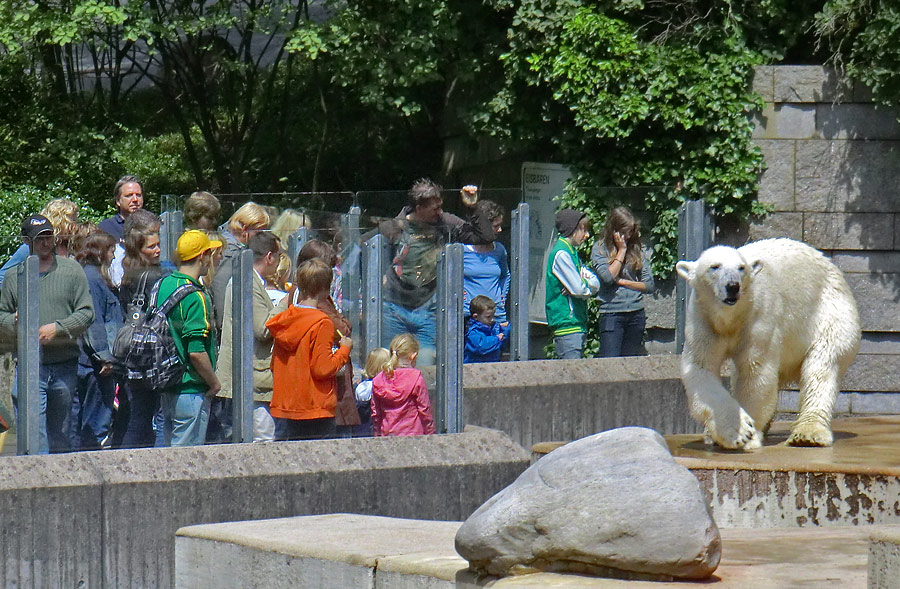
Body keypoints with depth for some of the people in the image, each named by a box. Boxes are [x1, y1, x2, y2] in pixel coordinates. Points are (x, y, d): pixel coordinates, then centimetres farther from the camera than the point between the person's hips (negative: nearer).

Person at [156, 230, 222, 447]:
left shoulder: (162, 285, 8)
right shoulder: (196, 297, -18)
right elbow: (196, 352, -24)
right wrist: (214, 382, -8)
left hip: (165, 387, 9)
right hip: (191, 391, -9)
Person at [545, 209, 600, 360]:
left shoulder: (572, 252, 18)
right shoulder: (561, 254, -12)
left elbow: (596, 283, 11)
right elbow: (579, 290, -18)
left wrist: (586, 284, -10)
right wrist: (589, 288, 4)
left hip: (578, 323, 10)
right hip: (567, 323, -10)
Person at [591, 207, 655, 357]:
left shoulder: (637, 251, 10)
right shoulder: (599, 249, 2)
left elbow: (649, 285, 7)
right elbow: (608, 276, -12)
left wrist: (622, 281, -4)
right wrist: (621, 250, -5)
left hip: (636, 314, 4)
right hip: (611, 313, -4)